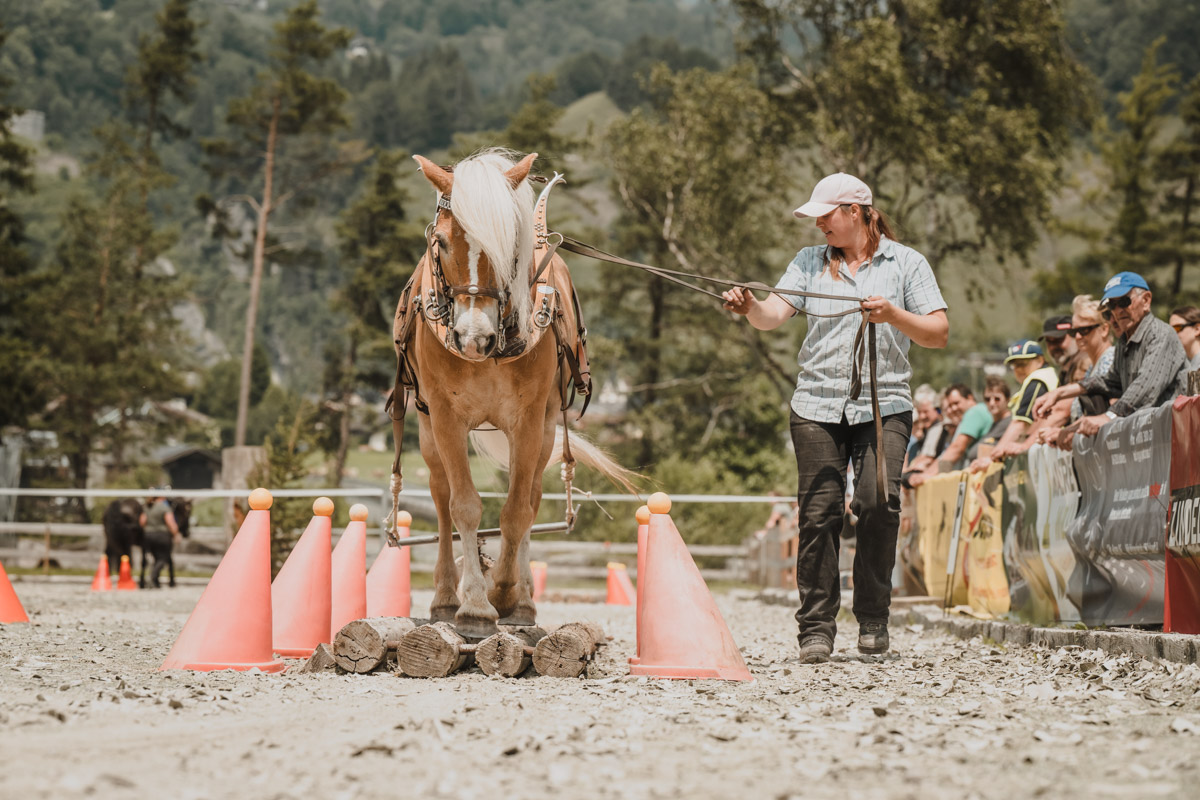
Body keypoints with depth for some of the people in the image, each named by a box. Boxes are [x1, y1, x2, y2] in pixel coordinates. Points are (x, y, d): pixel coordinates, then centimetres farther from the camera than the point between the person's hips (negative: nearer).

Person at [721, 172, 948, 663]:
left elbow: (939, 334, 2)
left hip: (884, 405, -2)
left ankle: (873, 618, -1)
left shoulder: (905, 263, 7)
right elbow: (773, 316, 0)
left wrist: (894, 315, -15)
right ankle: (816, 628, 4)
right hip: (818, 406, 2)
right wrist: (749, 307, -22)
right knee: (819, 512, -3)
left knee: (878, 503, -16)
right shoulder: (810, 262, 13)